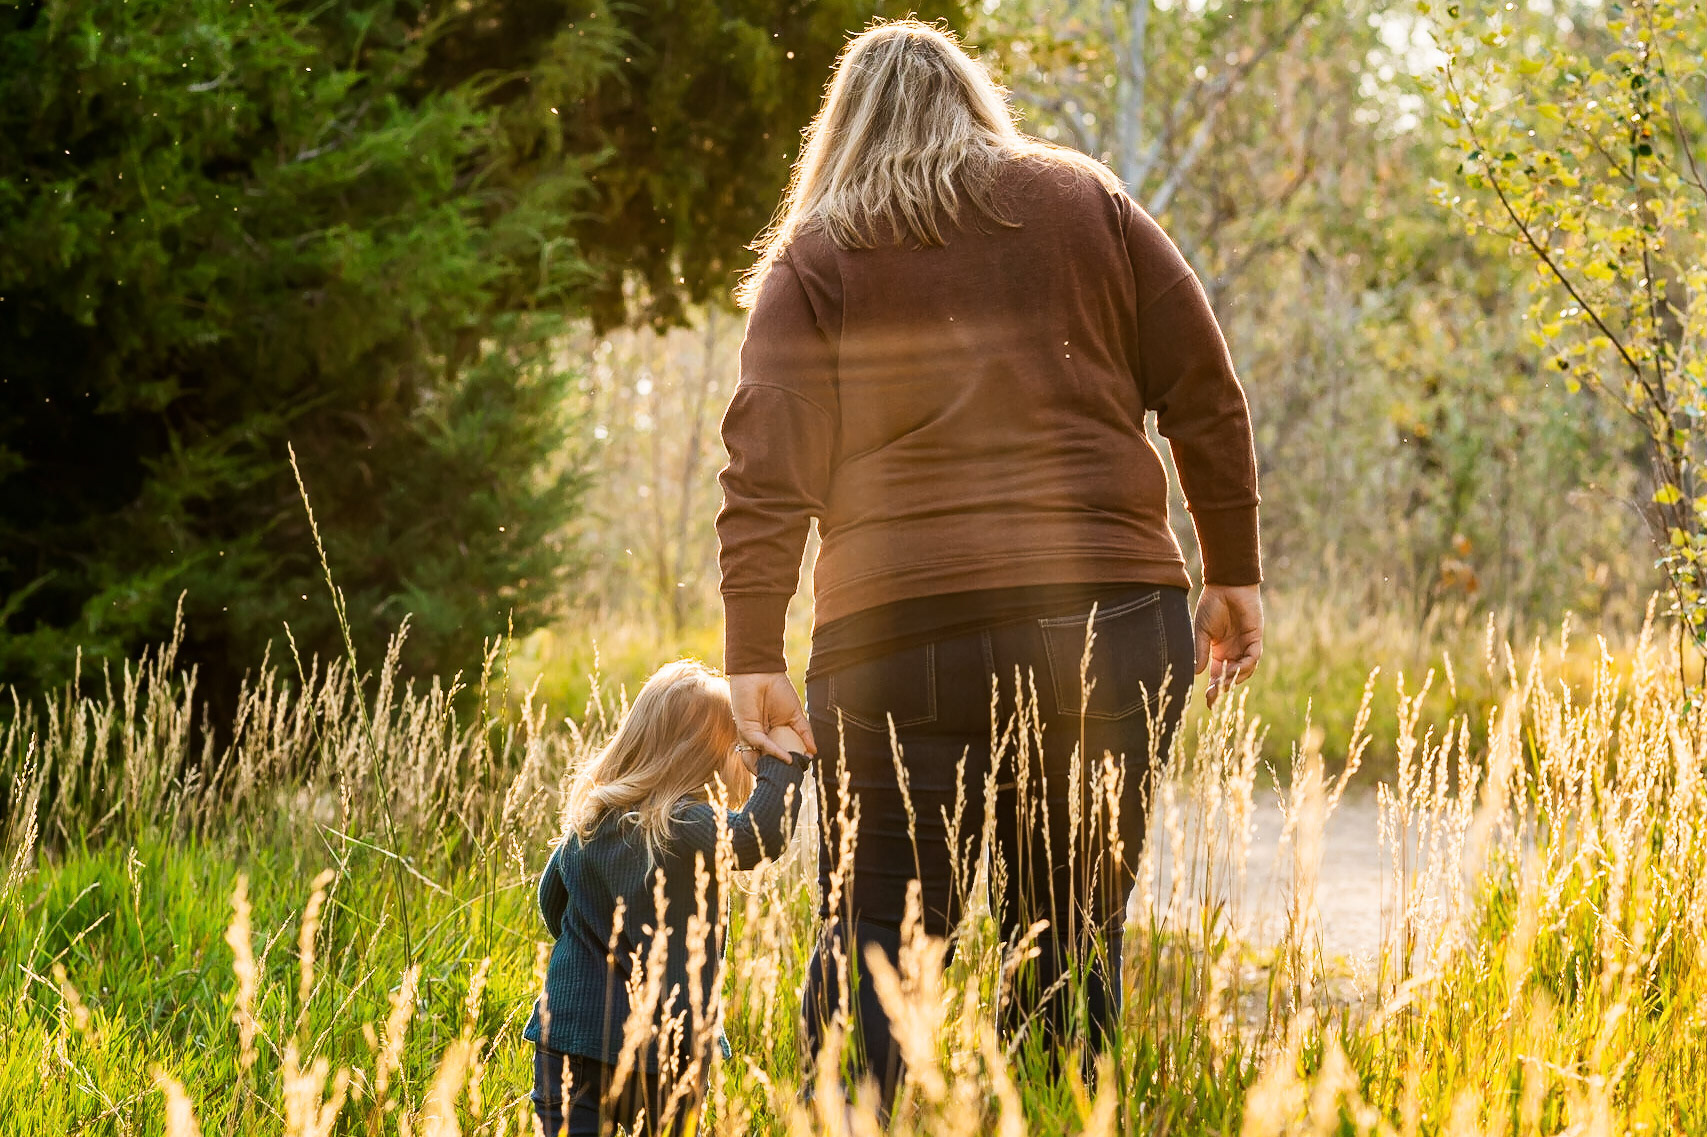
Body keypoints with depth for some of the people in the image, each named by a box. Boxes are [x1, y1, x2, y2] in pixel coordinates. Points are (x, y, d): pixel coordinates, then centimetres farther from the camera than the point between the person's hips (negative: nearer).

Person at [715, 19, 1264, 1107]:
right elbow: (1207, 396, 11)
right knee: (1070, 938, 10)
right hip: (1114, 616, 2)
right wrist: (1234, 575, 17)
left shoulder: (815, 253, 10)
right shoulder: (1086, 201, 15)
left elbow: (768, 467, 0)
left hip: (903, 637, -2)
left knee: (875, 941, 2)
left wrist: (756, 659, -1)